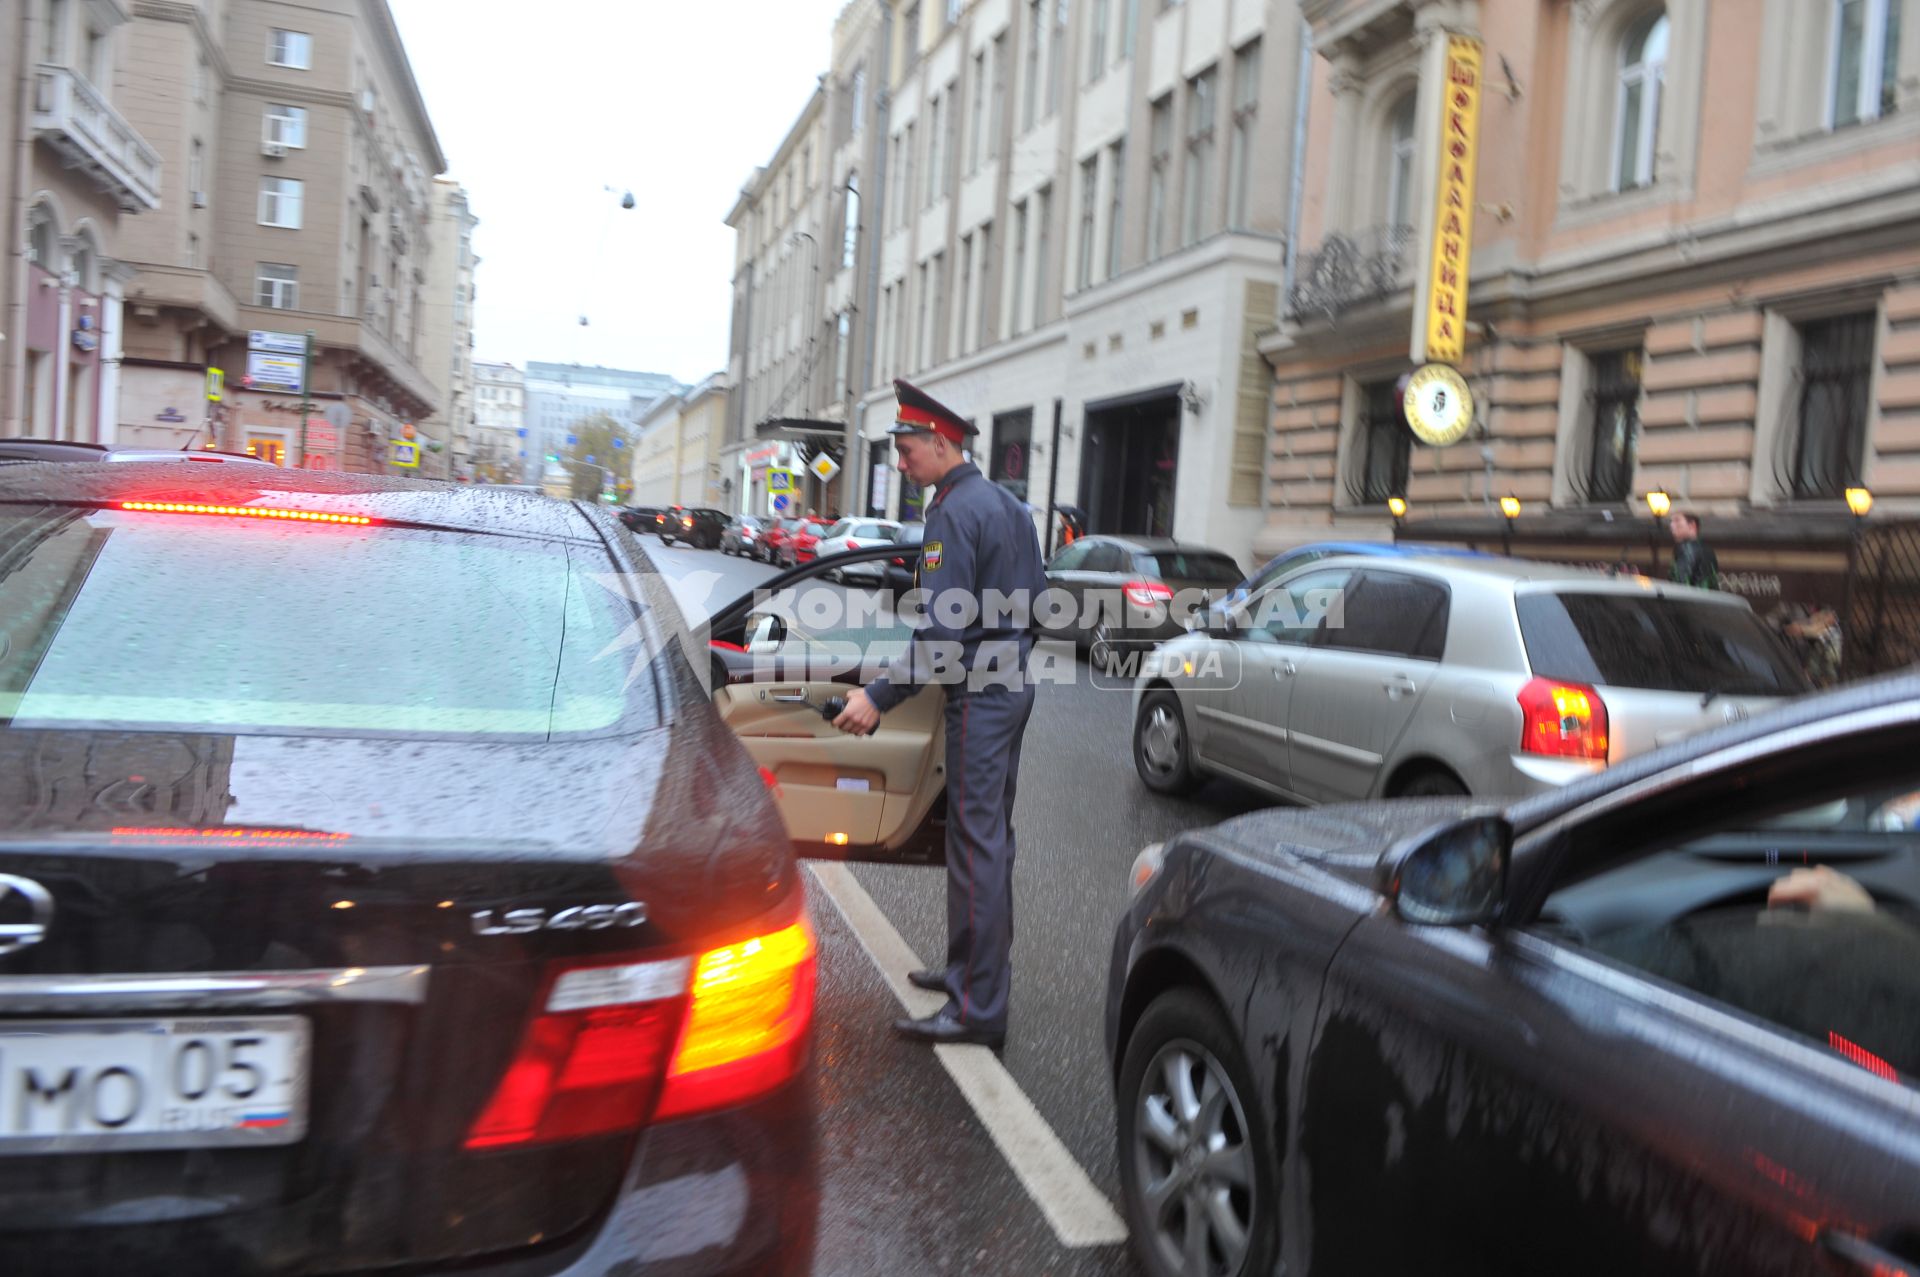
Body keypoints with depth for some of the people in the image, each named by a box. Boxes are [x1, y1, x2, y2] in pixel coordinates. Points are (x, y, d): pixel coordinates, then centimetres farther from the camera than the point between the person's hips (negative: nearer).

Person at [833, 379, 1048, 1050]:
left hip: (979, 694, -10)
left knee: (976, 845, -6)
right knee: (991, 836, 17)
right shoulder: (1007, 503, 14)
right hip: (1013, 684, 10)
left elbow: (942, 632, -23)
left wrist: (878, 696, -23)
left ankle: (978, 1009, -1)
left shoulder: (954, 512, -16)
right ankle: (975, 968, 30)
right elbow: (1036, 599, 19)